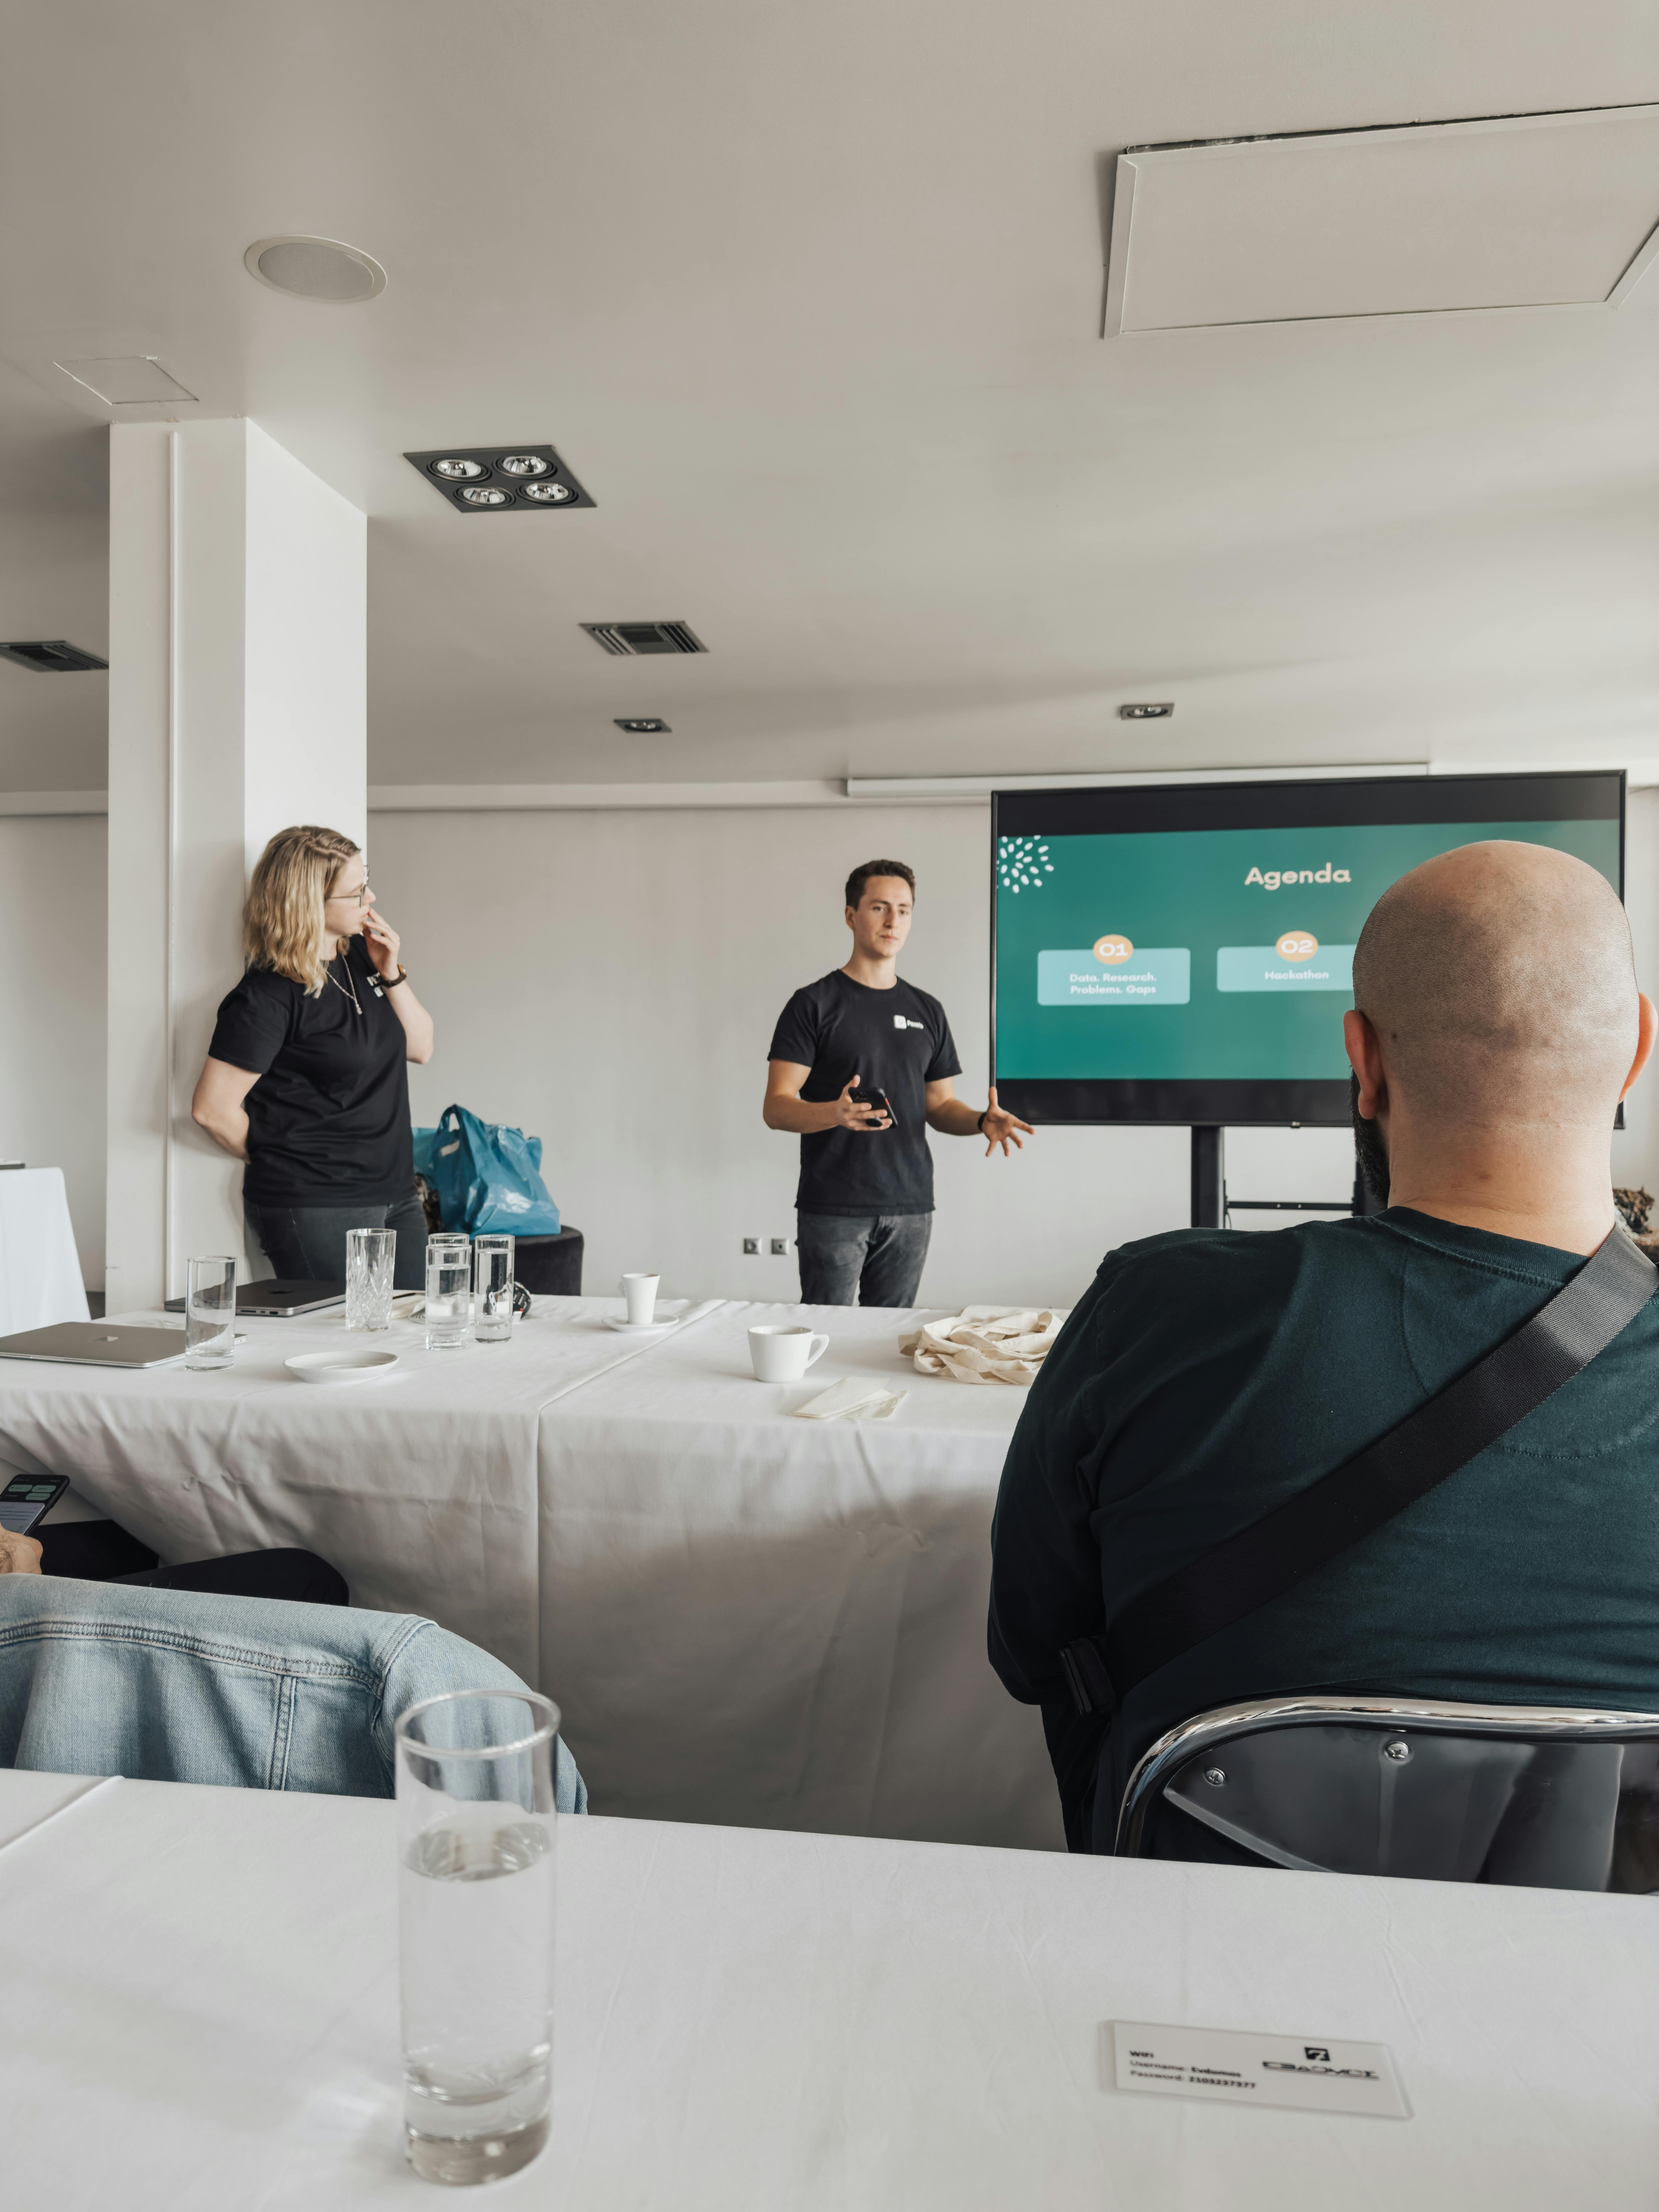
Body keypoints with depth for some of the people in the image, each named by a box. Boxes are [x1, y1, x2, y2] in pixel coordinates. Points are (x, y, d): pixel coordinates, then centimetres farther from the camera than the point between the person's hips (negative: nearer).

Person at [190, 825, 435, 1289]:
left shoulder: (360, 955, 7)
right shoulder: (268, 998, -16)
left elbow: (420, 1047, 11)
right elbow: (211, 1109, -16)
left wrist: (390, 973, -4)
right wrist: (278, 1162, 0)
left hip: (396, 1198, 8)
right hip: (316, 1211, -8)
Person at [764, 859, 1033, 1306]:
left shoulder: (927, 1010, 13)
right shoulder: (814, 1004, -2)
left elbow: (941, 1106, 17)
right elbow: (776, 1108, -8)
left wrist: (982, 1121, -5)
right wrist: (836, 1113, -27)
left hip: (910, 1209, 4)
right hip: (833, 1211, -4)